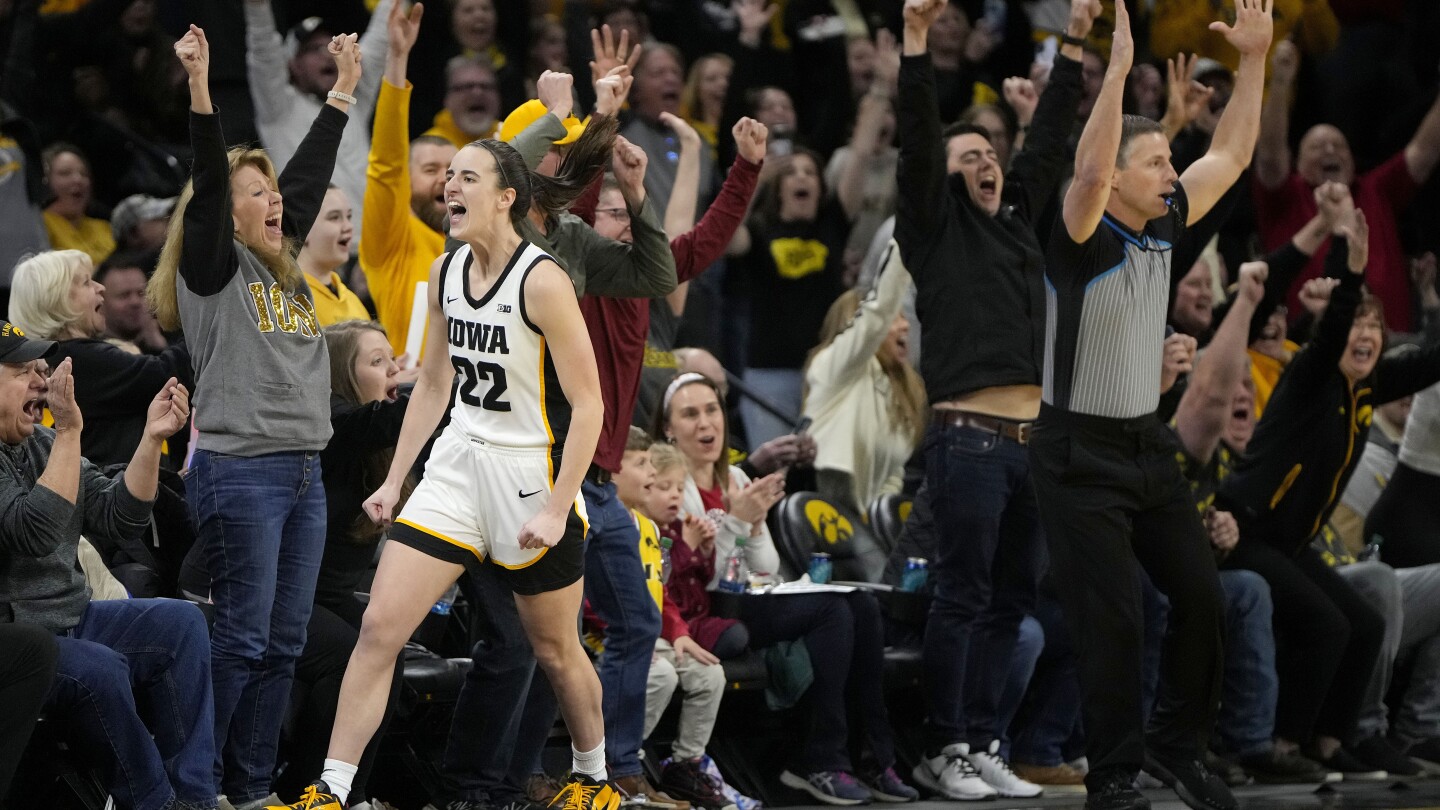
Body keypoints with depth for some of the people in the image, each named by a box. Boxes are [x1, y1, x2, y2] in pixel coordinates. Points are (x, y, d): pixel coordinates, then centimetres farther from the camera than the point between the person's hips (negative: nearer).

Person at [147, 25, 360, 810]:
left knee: (284, 642, 6)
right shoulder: (212, 267, -3)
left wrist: (343, 92, 25)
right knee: (242, 640, -8)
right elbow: (206, 183, -16)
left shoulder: (282, 266, 16)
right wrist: (199, 86, -27)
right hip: (239, 472, -8)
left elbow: (309, 176, 23)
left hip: (303, 472, 8)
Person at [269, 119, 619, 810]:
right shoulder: (446, 271, 4)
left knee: (555, 651, 10)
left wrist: (556, 510, -19)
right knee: (379, 626, -5)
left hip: (532, 472, -6)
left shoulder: (542, 280, -17)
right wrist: (395, 480, 13)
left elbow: (587, 407, -16)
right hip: (458, 464, 6)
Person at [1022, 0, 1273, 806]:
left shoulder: (1165, 231, 5)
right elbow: (1089, 171, -36)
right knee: (1113, 624, -7)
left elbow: (1231, 156, 10)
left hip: (1150, 445, 7)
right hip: (1082, 456, -7)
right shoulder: (1081, 240, -16)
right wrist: (1120, 65, -39)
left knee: (1202, 599, 7)